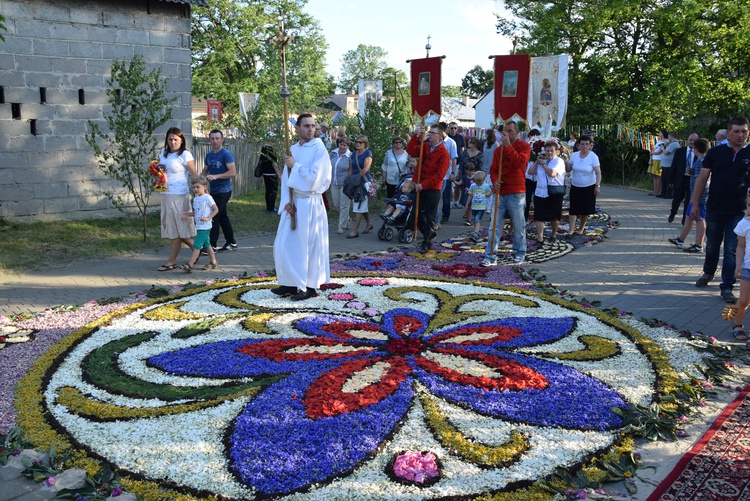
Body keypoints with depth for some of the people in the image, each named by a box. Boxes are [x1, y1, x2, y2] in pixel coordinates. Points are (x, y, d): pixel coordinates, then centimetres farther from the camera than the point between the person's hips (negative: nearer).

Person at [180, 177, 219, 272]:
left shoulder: (207, 197, -11)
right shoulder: (195, 198, 12)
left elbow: (216, 209, -9)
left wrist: (208, 218, -20)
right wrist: (188, 214, -1)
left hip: (205, 227, -8)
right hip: (199, 226, 8)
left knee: (197, 245, -10)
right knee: (206, 244, 15)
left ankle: (190, 265, -10)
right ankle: (214, 263, 25)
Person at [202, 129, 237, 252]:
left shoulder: (226, 154, -12)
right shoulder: (209, 155, 11)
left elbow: (233, 172, -21)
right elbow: (205, 170, 20)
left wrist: (216, 176, -26)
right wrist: (205, 176, -4)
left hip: (223, 191, -8)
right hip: (214, 191, 8)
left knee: (213, 217, -10)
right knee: (223, 217, 13)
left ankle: (212, 246, -4)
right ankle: (231, 243, 22)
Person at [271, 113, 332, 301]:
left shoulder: (319, 149, -9)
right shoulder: (293, 150, 10)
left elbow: (315, 178, -18)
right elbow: (286, 178, 9)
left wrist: (295, 166, -12)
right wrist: (286, 201, -3)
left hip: (310, 204, -7)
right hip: (292, 203, 7)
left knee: (308, 245, 0)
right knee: (284, 244, 9)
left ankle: (310, 287, 12)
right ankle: (292, 283, 23)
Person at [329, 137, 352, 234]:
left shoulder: (350, 156, -10)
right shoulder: (333, 153, 4)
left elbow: (351, 171, -9)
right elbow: (329, 166, 14)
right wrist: (329, 178, 11)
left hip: (345, 184, -5)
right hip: (334, 183, 5)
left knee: (344, 206, 1)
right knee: (336, 204, 12)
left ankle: (342, 226, 11)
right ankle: (346, 218, 36)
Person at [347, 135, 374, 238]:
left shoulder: (368, 153, -6)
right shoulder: (354, 154, 13)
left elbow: (365, 169, -14)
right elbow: (351, 169, 13)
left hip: (364, 181, -7)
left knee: (359, 205, -9)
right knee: (363, 204, 16)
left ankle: (355, 230, -8)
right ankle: (369, 223, 33)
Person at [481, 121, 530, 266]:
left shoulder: (524, 146, 0)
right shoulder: (498, 150, 14)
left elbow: (520, 162, -18)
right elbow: (493, 169, 10)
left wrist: (508, 146, -18)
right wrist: (495, 181, -10)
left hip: (516, 194, -4)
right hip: (499, 192, 4)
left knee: (518, 226, 6)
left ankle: (520, 252, 24)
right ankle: (491, 256, 2)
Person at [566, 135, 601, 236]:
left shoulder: (593, 157, -9)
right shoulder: (574, 155, 0)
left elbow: (598, 173, -13)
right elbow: (568, 170, 5)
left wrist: (598, 186, -22)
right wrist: (565, 162, -15)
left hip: (589, 187, -2)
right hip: (575, 187, 2)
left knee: (585, 210, 7)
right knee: (573, 208, -4)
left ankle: (581, 228, 24)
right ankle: (571, 229, -3)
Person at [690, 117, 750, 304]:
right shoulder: (716, 152, -1)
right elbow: (702, 178, 2)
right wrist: (695, 203, -2)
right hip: (715, 210, 1)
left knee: (732, 250, 1)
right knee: (712, 246, 16)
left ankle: (727, 287, 9)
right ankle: (708, 273, 40)